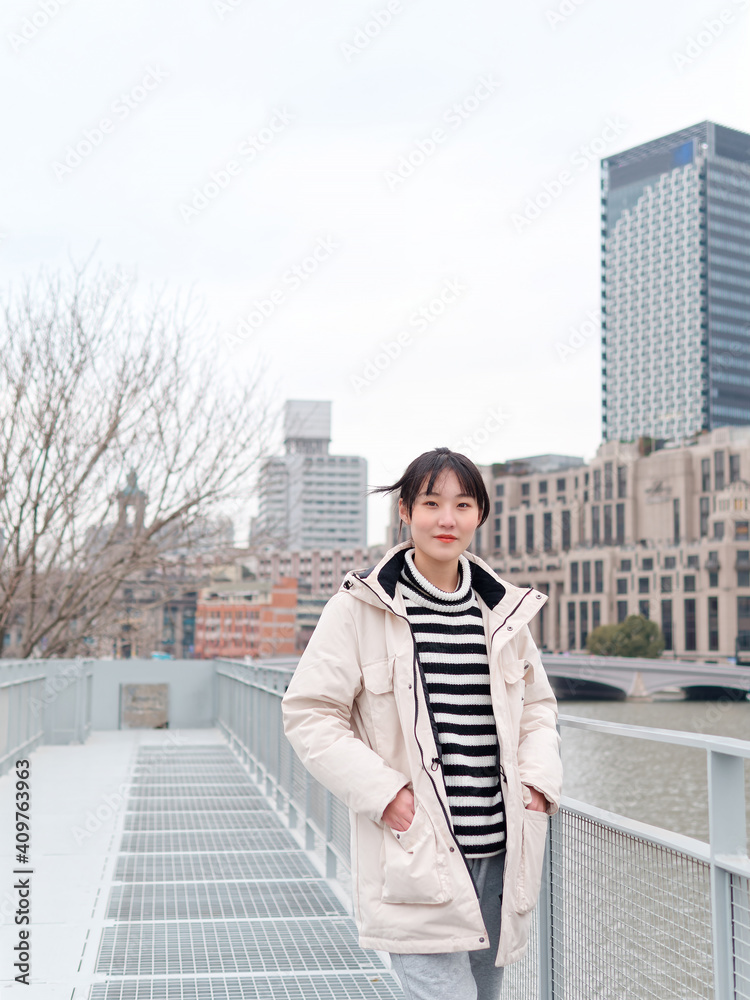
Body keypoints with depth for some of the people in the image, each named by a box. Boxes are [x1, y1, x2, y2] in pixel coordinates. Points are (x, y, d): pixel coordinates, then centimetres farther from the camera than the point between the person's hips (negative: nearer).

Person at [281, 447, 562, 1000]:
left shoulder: (505, 611, 8)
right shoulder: (363, 607, -7)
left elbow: (537, 705, 20)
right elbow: (309, 713, -6)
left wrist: (538, 779, 3)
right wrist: (382, 792, -14)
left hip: (499, 856, 5)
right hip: (415, 858, -5)